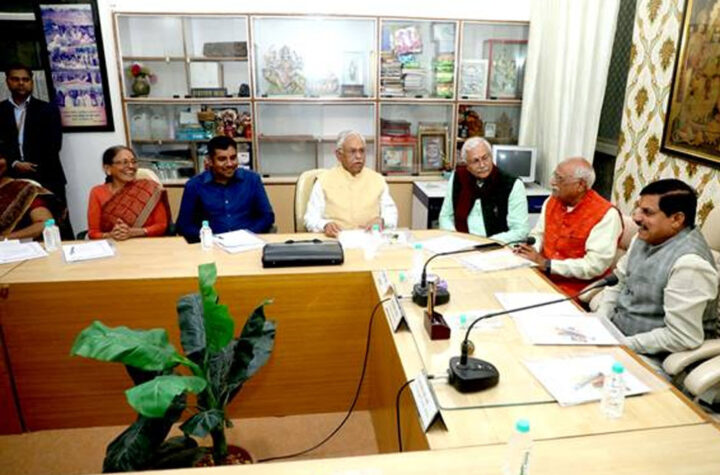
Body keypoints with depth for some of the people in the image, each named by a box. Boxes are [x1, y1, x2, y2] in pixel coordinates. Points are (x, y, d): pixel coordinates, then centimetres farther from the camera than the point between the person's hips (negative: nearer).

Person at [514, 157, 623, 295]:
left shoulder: (606, 214, -16)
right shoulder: (552, 201, 6)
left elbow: (596, 265, -22)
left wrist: (546, 264, -23)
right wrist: (530, 250, -9)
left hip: (575, 288, -7)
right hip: (541, 275, 7)